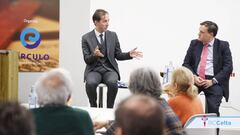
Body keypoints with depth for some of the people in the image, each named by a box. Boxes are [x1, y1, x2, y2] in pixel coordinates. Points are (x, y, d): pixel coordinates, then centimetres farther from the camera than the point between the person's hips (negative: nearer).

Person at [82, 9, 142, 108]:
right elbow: (86, 60, -3)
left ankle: (109, 108, -15)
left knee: (112, 83, -33)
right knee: (90, 83, -34)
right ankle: (94, 107, -11)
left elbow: (118, 55, 10)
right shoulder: (86, 38, 0)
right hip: (94, 69, -1)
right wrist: (94, 55, -25)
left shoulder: (113, 35, 7)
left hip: (109, 69, 1)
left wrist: (129, 55, -9)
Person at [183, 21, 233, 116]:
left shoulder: (223, 45, 4)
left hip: (213, 81, -2)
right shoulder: (194, 43, 13)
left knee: (212, 111, -22)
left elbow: (228, 67, -2)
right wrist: (194, 77, -8)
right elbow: (186, 63, 11)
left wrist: (213, 81, -12)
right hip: (195, 80, 2)